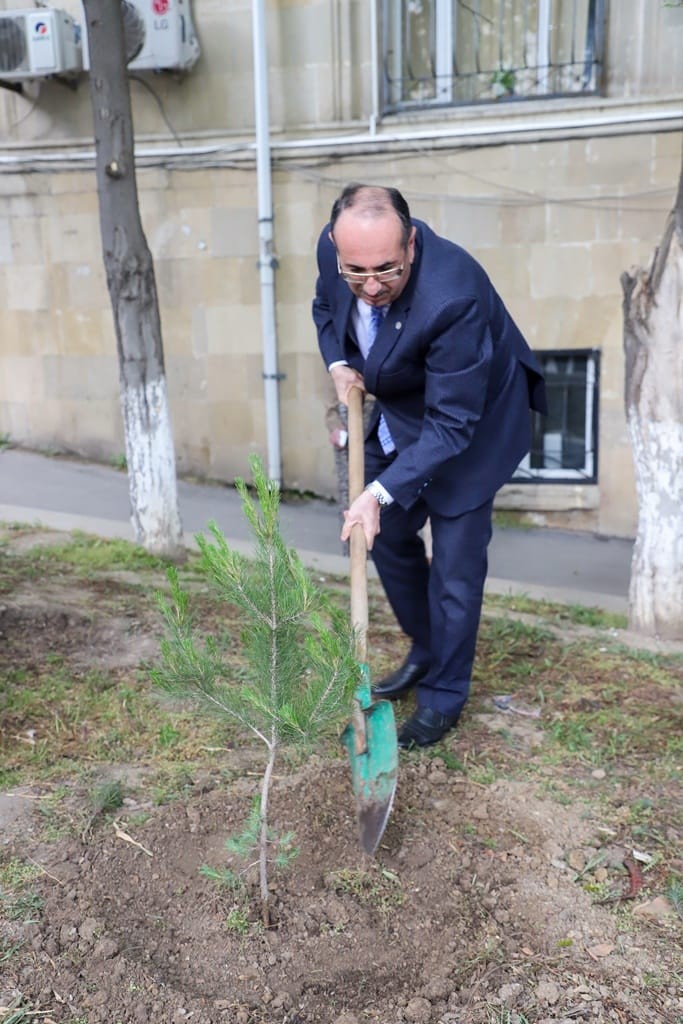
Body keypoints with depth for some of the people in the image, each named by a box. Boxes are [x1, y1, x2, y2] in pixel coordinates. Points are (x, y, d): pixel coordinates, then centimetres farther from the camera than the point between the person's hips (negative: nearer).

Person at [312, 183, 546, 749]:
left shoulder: (453, 297, -39)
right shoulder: (333, 247, -19)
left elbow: (451, 424, -34)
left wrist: (382, 491, -39)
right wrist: (338, 365, -11)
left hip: (468, 419, -7)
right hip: (398, 412, 7)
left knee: (456, 566, 0)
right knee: (388, 535, 15)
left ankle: (444, 695, 20)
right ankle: (425, 649, 39)